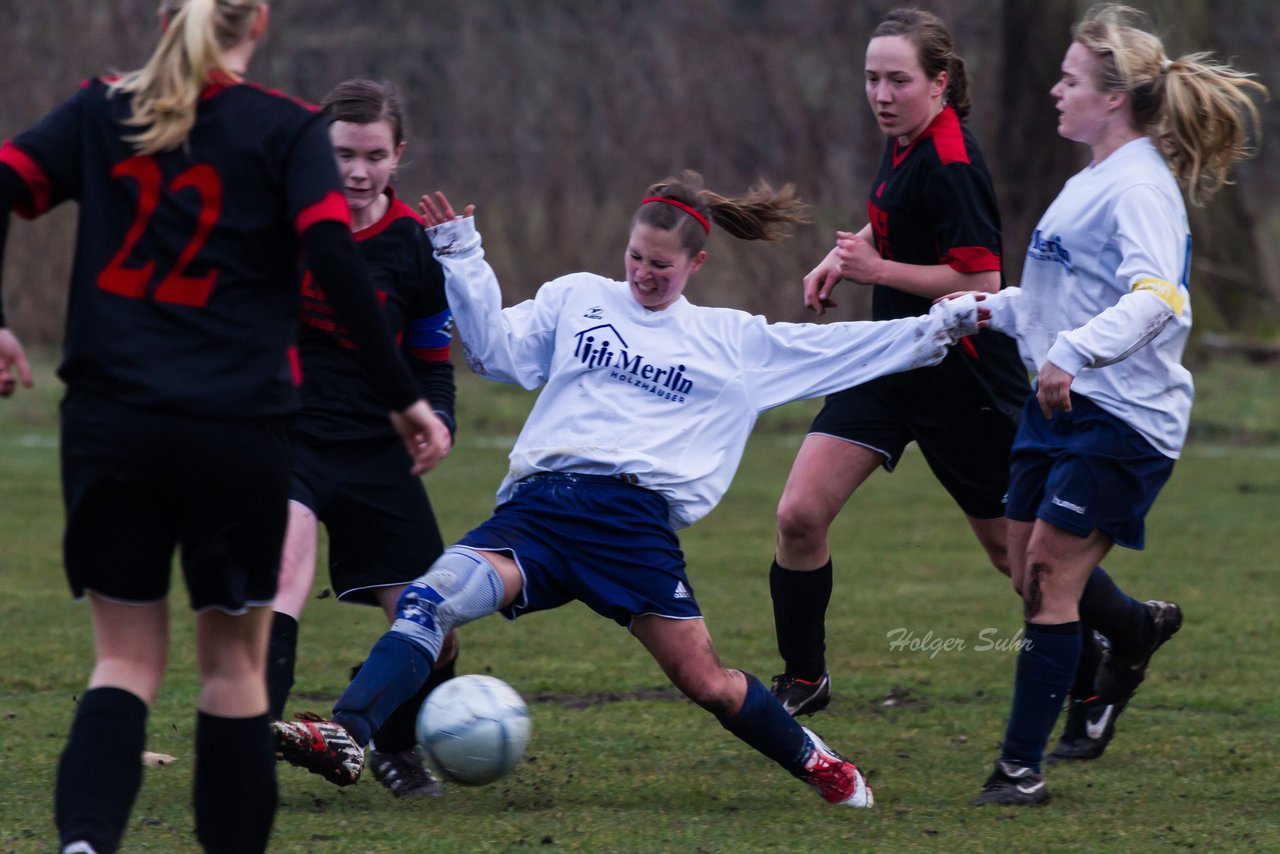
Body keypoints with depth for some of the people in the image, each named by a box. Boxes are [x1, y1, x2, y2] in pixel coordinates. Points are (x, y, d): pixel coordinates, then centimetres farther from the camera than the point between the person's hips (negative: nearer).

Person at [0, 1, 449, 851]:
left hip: (108, 423, 2)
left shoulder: (100, 112, 9)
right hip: (238, 431, -2)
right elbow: (334, 258, -11)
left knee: (127, 659, 7)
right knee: (234, 661, 12)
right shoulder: (285, 130, -1)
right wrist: (404, 398, -8)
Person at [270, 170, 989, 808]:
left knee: (708, 684, -6)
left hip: (634, 517, -1)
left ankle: (818, 763, 20)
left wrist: (937, 328, 18)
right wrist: (463, 260, 4)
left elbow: (843, 350, 20)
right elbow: (498, 349, 14)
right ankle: (344, 735, -35)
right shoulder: (579, 298, 19)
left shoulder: (733, 342, 17)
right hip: (539, 508, 1)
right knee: (434, 596, -25)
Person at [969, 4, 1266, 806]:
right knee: (1032, 574, 14)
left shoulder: (1141, 187, -16)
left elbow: (1156, 299, -31)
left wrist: (1075, 351, -42)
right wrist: (990, 309, 22)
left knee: (1051, 580, -11)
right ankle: (1135, 627, 43)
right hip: (1058, 406, 9)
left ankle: (1022, 766, -9)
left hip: (1119, 413, -9)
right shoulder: (1090, 181, 14)